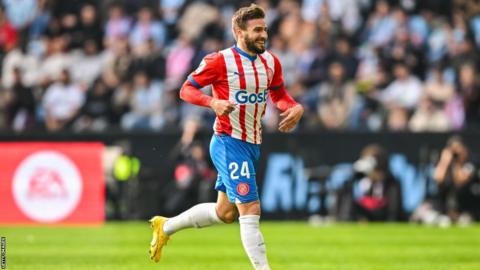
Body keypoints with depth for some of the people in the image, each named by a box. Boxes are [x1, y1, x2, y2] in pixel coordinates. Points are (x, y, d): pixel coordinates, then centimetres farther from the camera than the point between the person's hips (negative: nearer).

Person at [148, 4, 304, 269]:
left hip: (253, 145, 8)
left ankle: (165, 227, 37)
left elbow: (279, 95, 21)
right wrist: (214, 102, -26)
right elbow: (187, 89, -7)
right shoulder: (220, 61, -13)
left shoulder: (271, 62, 7)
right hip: (229, 144, -8)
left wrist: (295, 108, -1)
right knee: (250, 210, -13)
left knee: (225, 212, 19)